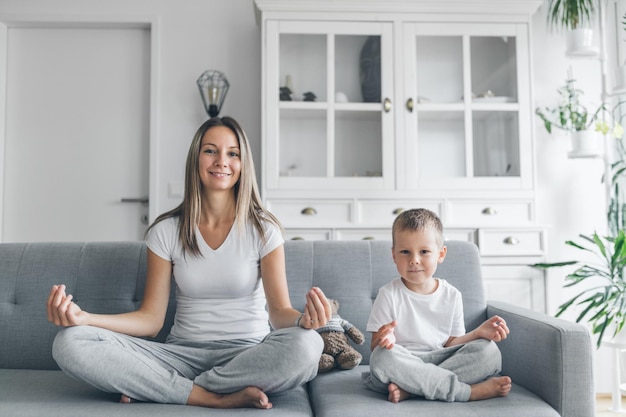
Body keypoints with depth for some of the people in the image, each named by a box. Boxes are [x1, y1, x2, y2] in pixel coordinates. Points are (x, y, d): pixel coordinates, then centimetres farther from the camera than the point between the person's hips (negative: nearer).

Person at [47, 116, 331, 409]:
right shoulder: (166, 231, 3)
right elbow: (151, 319, 0)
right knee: (70, 343, -20)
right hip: (183, 352, 2)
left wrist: (303, 319, -32)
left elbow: (280, 311, -7)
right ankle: (216, 398, -21)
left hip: (248, 354, -1)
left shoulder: (263, 229, -2)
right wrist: (83, 317, -17)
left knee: (306, 345, -36)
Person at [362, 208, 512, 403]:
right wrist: (384, 340, -29)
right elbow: (375, 347, -5)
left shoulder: (452, 295, 6)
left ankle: (409, 389, -27)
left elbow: (450, 344, 9)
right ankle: (470, 391, -28)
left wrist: (478, 332, -9)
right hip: (403, 364, -3)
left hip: (441, 360, 3)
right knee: (383, 356, -36)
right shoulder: (389, 294, -3)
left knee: (488, 351, -17)